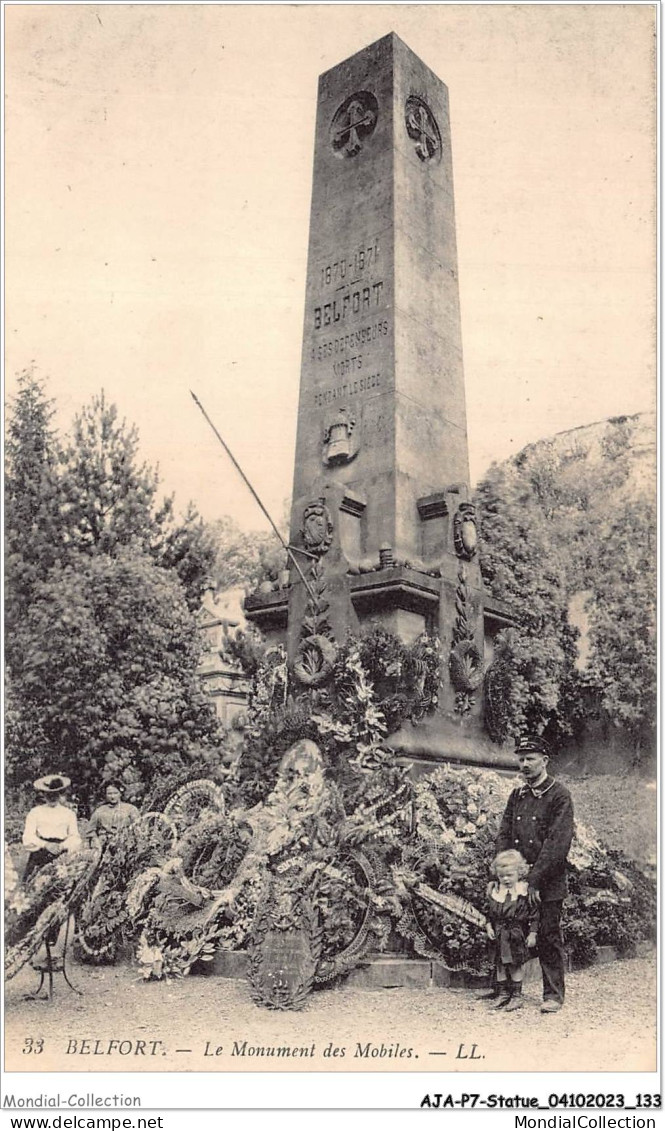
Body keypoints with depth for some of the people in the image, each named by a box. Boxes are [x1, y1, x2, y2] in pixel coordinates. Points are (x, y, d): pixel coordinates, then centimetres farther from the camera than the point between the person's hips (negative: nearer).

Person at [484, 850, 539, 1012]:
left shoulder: (525, 890, -11)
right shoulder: (493, 890, 1)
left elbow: (533, 913, -8)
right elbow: (489, 911, 11)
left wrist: (532, 934, -9)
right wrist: (489, 925, -2)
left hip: (517, 933, -4)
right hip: (499, 934, 4)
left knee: (515, 964, 2)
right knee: (500, 964, 10)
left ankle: (516, 995, 15)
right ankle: (502, 993, 23)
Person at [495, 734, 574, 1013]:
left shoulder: (559, 795, -8)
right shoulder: (516, 795, 11)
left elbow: (558, 842, -15)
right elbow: (503, 836, 10)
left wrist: (535, 880, -17)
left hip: (548, 884, -5)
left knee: (549, 937, 3)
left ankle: (553, 995, 15)